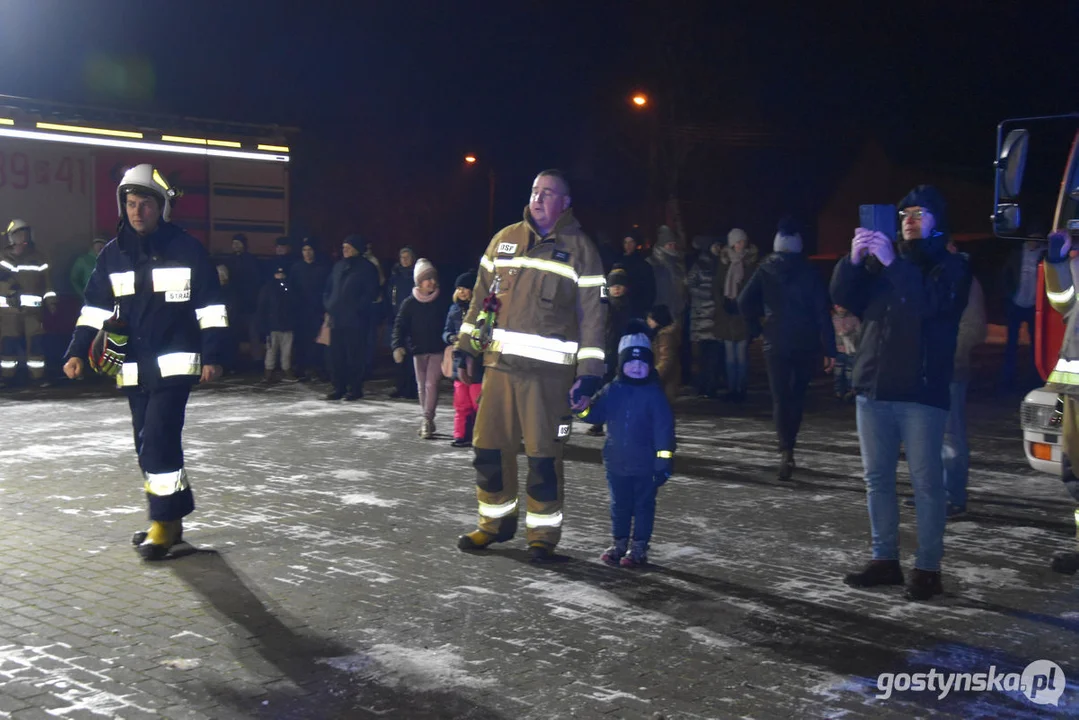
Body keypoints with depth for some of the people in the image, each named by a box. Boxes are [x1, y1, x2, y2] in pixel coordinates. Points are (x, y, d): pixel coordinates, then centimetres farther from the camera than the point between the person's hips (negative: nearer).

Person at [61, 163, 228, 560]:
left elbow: (210, 307, -3)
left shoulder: (187, 250, -5)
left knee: (157, 439, -14)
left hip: (175, 362, -5)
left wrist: (212, 355, -8)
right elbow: (94, 308, 12)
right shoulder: (113, 254, 8)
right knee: (150, 445, 10)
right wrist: (77, 351, 3)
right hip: (133, 367, 6)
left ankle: (164, 523, -5)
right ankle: (169, 519, 22)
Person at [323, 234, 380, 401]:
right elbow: (328, 289, 22)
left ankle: (355, 389, 3)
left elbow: (371, 293, -7)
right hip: (336, 318, 6)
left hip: (355, 320, -6)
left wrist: (357, 308, -13)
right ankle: (338, 387, 14)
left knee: (354, 356, -4)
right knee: (336, 355, 6)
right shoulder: (338, 266, 17)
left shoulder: (366, 268, -2)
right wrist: (328, 307, 8)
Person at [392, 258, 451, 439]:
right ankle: (427, 421, 23)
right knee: (422, 386, 10)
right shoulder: (410, 303, -2)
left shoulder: (443, 301, -4)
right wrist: (398, 346, -16)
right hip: (418, 349, 3)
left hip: (437, 349, -2)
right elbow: (400, 325, -3)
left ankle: (427, 421, -7)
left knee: (431, 384, -11)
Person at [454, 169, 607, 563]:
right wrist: (465, 347, 11)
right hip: (500, 363, 4)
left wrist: (589, 374, -8)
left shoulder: (580, 249, 1)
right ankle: (496, 522, 26)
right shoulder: (504, 239, 11)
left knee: (543, 457, -1)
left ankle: (543, 534, 14)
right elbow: (481, 296, 16)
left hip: (550, 371, -4)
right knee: (489, 447, 8)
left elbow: (592, 314, -2)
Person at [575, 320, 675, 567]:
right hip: (616, 462, 4)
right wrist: (582, 408, -17)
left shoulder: (654, 394, -8)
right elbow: (594, 414, 5)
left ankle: (639, 548, 15)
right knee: (619, 505, 15)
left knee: (643, 505, 6)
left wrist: (664, 459, -13)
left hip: (645, 464, -4)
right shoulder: (612, 390, 2)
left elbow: (664, 427, -9)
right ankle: (619, 544, 27)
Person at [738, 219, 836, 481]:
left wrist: (756, 329, 5)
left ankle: (786, 452, -18)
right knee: (797, 395, 17)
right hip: (806, 343, 1)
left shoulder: (766, 270, 0)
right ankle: (788, 447, 24)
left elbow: (744, 301, -8)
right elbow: (822, 312, -6)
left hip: (776, 342, -1)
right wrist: (829, 349, -5)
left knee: (780, 398, 0)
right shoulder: (809, 272, -1)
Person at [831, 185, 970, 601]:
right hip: (873, 388, 5)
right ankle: (885, 559, 19)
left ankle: (928, 568, 3)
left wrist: (892, 263, -25)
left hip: (922, 393, -5)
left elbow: (931, 302, -18)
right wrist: (853, 260, -14)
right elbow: (843, 297, 3)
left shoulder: (951, 267, 2)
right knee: (877, 478, 9)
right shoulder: (880, 262, 15)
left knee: (926, 482, -4)